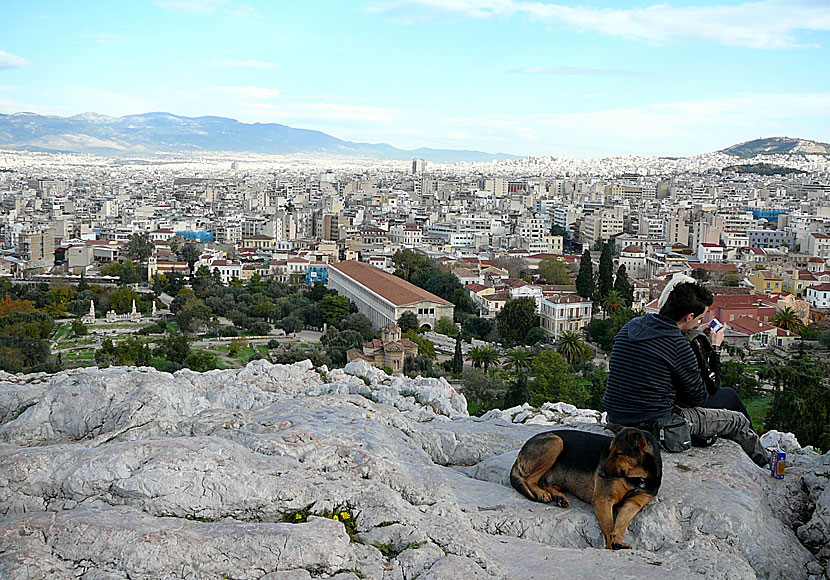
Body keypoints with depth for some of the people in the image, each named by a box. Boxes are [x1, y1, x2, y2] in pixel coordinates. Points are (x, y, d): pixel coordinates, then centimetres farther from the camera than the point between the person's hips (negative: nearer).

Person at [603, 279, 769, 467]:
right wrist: (715, 349, 3)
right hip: (653, 425, -8)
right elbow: (701, 398, -7)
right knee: (738, 421, 11)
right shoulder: (679, 345, -19)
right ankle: (767, 463, 39)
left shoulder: (630, 327, 2)